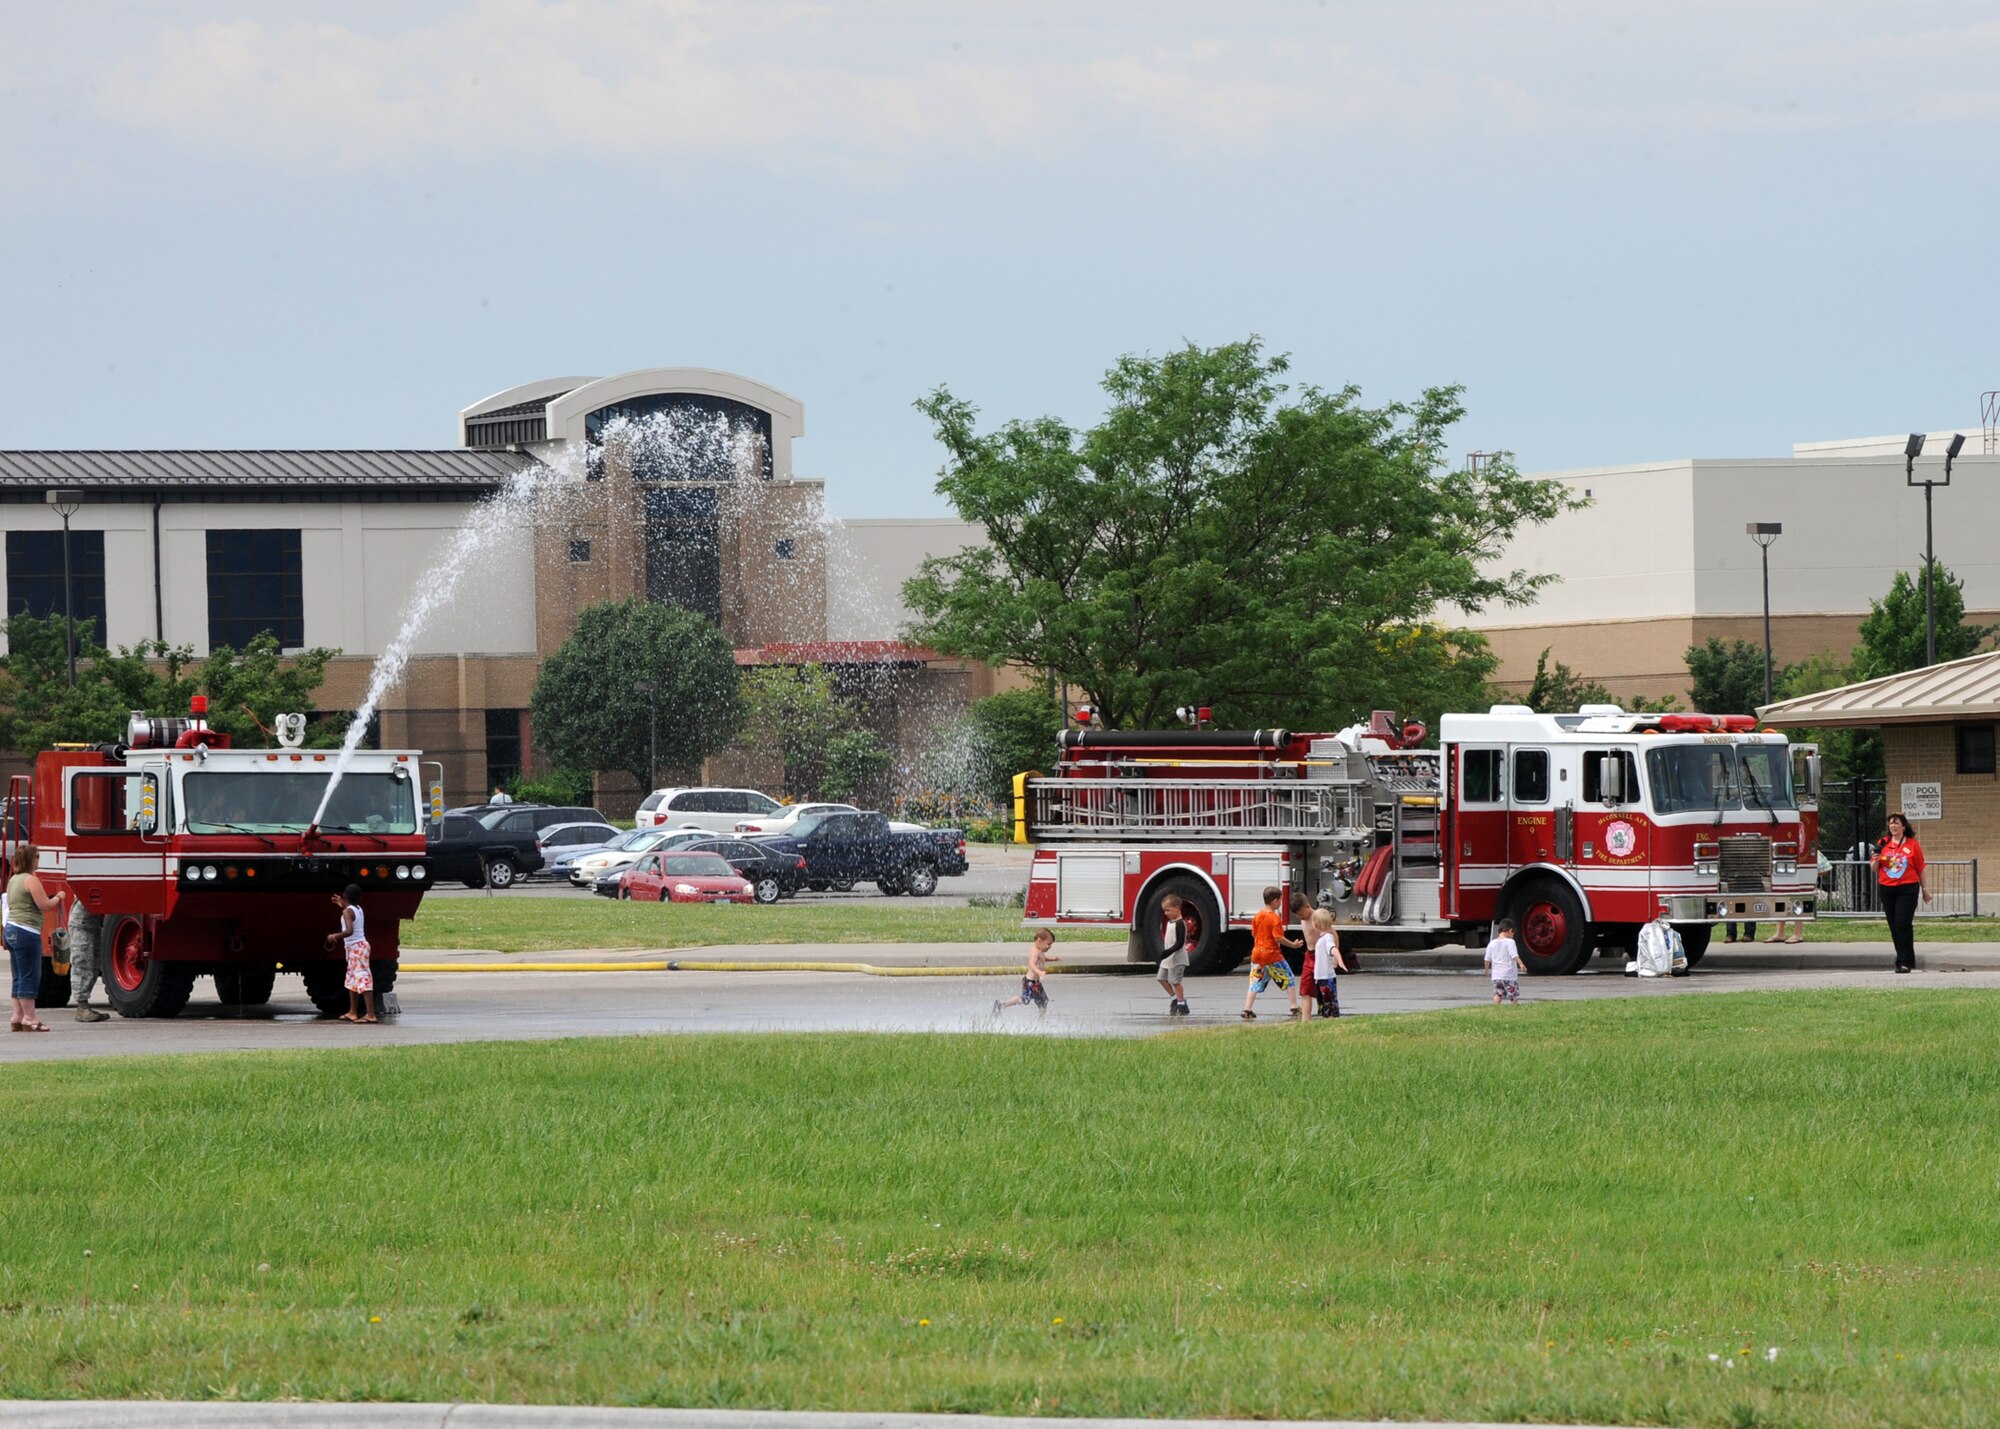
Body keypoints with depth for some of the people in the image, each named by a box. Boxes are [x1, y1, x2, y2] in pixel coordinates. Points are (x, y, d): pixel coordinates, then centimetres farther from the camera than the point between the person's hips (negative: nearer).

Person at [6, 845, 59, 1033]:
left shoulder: (13, 880, 16)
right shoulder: (31, 880, -12)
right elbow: (45, 905, -15)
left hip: (10, 931, 9)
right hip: (26, 932, -9)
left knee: (20, 977, 12)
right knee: (30, 976, -7)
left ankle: (18, 1017, 13)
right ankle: (29, 1019, -7)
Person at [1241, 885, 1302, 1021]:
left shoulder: (1258, 915, 5)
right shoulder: (1275, 918, -15)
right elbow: (1279, 938, -20)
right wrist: (1293, 945, -10)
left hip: (1257, 953, 6)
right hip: (1273, 954, -6)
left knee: (1255, 983, 8)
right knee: (1288, 980, 6)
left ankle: (1247, 1010, 0)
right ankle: (1295, 1009, 3)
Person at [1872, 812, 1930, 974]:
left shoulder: (1912, 844, 1)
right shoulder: (1883, 844, 8)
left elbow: (1920, 868, 7)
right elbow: (1874, 868, 12)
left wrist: (1925, 889, 10)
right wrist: (1876, 858, -10)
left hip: (1907, 888, -4)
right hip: (1887, 889, 4)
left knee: (1903, 924, -12)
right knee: (1894, 926, 7)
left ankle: (1905, 962, -12)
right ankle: (1903, 959, 17)